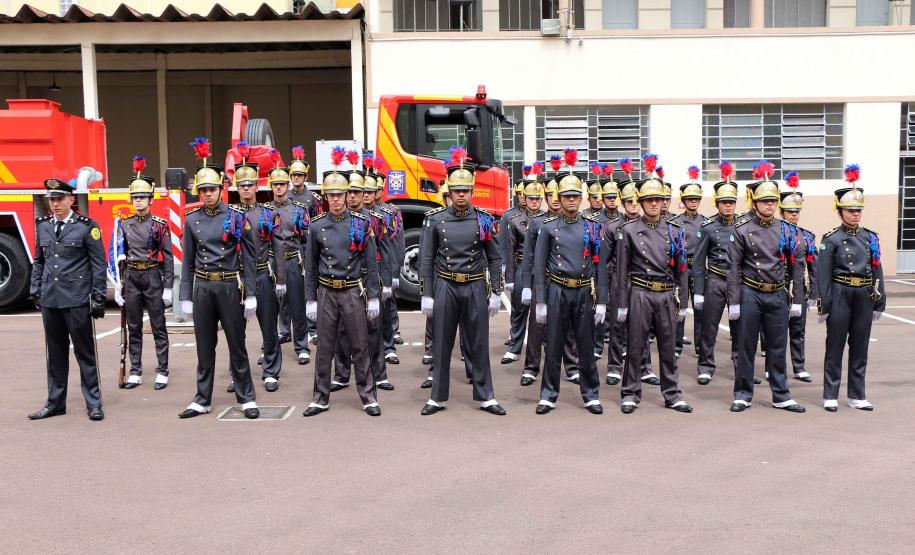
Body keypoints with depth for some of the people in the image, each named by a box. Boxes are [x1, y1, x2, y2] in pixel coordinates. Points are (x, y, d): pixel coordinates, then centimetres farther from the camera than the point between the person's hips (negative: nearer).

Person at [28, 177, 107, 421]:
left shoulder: (86, 226, -3)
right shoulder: (42, 226, 11)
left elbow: (98, 264, -3)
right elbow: (38, 261, 18)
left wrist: (99, 296, -7)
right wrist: (35, 290, 12)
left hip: (77, 299, -4)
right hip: (49, 299, 5)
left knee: (85, 351, 2)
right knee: (55, 353, 11)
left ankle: (93, 403, 8)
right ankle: (55, 402, 21)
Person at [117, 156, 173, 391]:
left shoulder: (160, 225, -4)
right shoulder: (124, 225, 6)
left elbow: (167, 258, -3)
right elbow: (119, 257, 8)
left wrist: (168, 288, -7)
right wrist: (118, 286, 4)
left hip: (153, 277, -3)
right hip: (131, 279, 3)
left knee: (158, 328, 2)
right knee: (134, 329, 9)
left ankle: (162, 373, 8)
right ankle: (135, 373, 16)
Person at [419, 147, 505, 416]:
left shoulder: (484, 220, 0)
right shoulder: (435, 220, -2)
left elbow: (495, 259, 4)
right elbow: (427, 260, 1)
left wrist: (495, 293, 0)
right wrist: (427, 295, -3)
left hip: (475, 288, 0)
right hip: (445, 287, 0)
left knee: (479, 344, 7)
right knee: (441, 344, 7)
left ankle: (485, 396, 17)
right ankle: (438, 397, 18)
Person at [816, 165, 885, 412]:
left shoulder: (870, 238, 8)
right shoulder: (832, 240, -5)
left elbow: (877, 272, 11)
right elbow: (823, 274, -7)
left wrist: (879, 303, 8)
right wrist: (824, 305, -10)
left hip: (864, 297, 4)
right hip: (840, 295, -4)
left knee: (860, 347, 10)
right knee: (835, 346, 3)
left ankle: (857, 395, 19)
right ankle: (830, 396, 9)